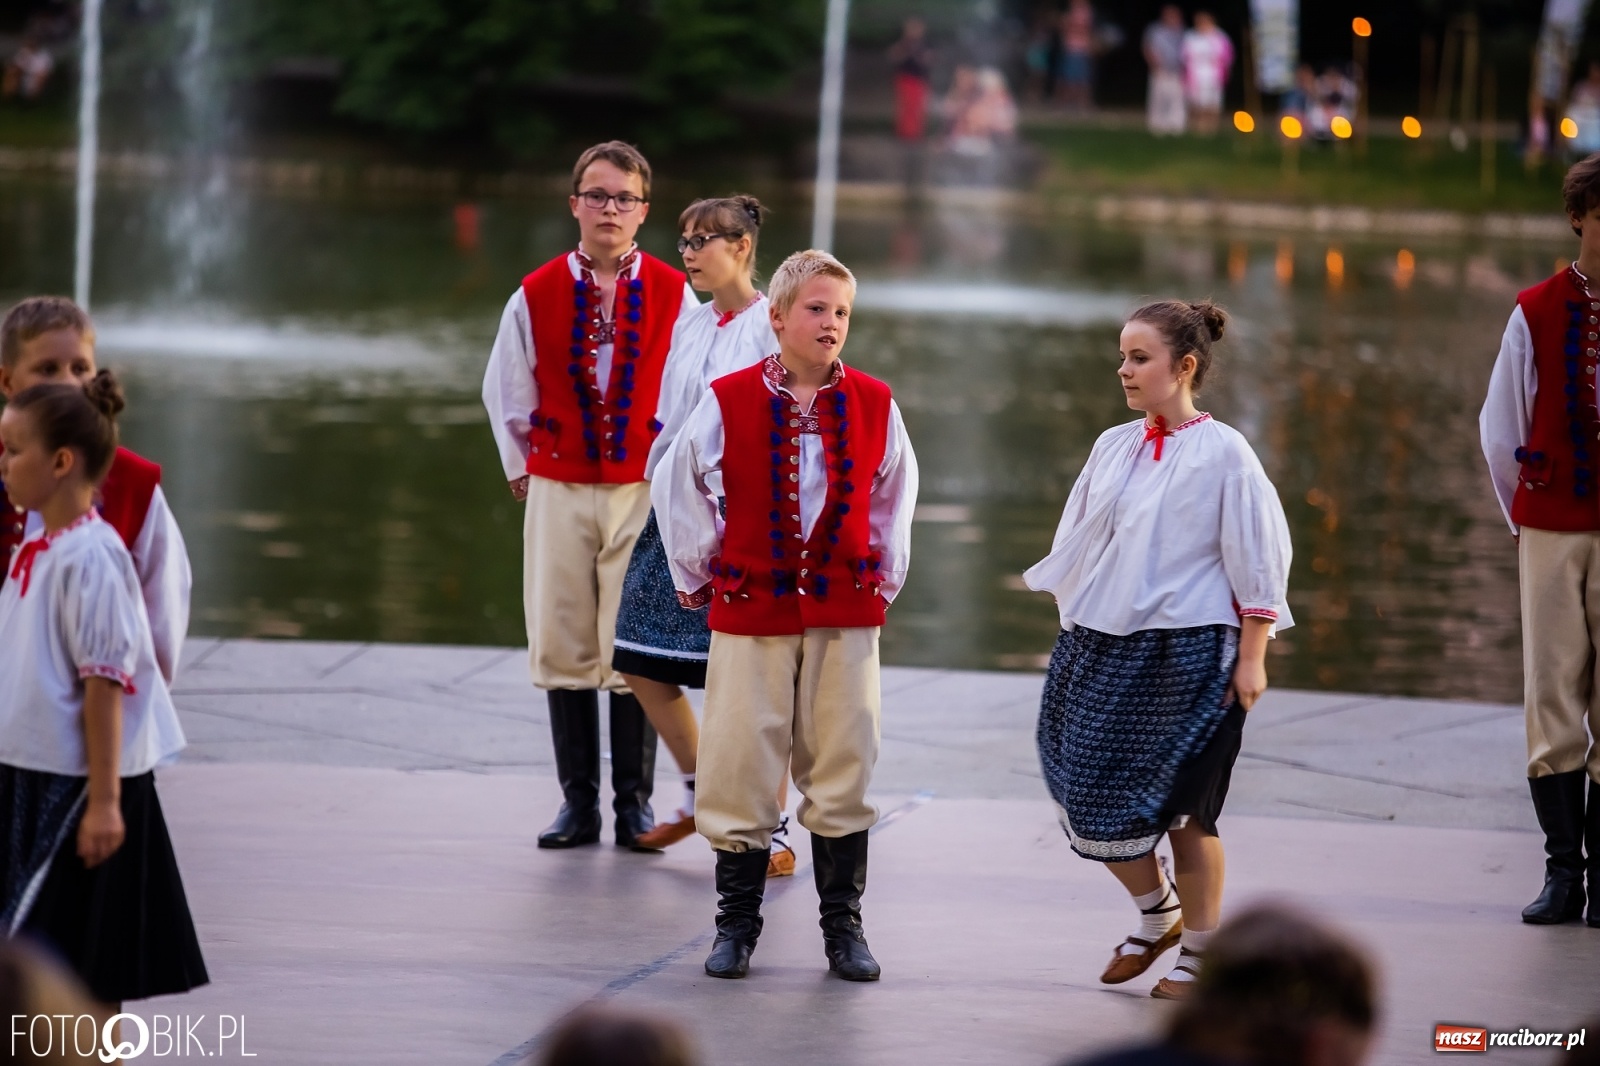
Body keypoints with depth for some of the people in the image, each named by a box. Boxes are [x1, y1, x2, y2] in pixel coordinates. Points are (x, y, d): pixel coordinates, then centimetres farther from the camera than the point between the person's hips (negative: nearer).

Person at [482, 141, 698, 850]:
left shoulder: (674, 296, 1)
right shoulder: (536, 296, 3)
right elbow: (506, 393, 14)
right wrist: (521, 469, 12)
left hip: (644, 491, -1)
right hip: (558, 492, 1)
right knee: (563, 648, 2)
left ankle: (634, 803, 7)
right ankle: (578, 804, 10)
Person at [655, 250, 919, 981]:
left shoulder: (873, 405, 2)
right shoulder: (730, 402, -3)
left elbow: (895, 494, 15)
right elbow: (676, 486, 6)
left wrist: (886, 575, 9)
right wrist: (696, 575, 7)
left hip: (845, 612, 1)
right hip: (750, 611, -1)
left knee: (842, 769, 3)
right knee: (740, 768, 1)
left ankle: (844, 926, 12)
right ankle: (736, 925, 12)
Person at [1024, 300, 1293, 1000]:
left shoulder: (1222, 454, -7)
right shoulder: (1113, 448, 9)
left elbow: (1259, 561, -7)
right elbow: (1076, 550, 17)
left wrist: (1251, 658, -10)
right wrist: (1073, 638, 15)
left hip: (1185, 653, -6)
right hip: (1103, 648, 6)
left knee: (1182, 809, 1)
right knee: (1089, 796, 3)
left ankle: (1199, 952, 17)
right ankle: (1156, 915, 28)